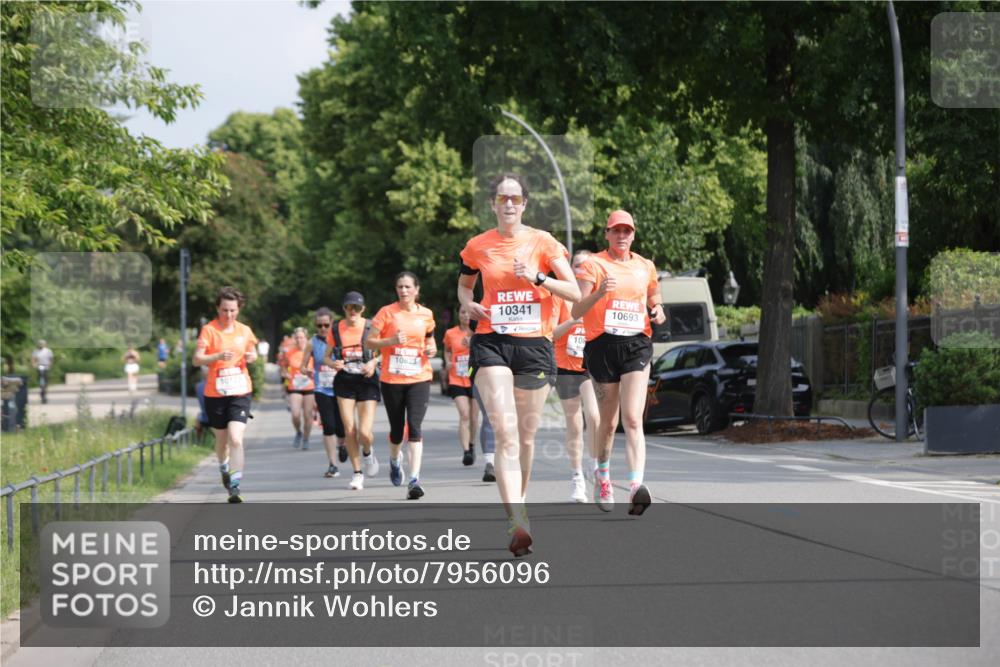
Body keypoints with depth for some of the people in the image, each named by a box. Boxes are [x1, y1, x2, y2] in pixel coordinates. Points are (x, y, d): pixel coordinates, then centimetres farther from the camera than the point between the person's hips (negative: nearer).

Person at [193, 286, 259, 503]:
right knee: (222, 439, 15)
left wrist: (252, 357, -3)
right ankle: (224, 468, 46)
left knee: (236, 439, -16)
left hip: (240, 393, 0)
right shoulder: (209, 330, -4)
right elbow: (197, 359, -11)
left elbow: (253, 353, 21)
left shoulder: (244, 330, 5)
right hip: (215, 394, 0)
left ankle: (235, 486, -14)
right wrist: (218, 356, -27)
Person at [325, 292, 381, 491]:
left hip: (367, 381, -2)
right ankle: (357, 473, 13)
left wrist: (373, 363, -16)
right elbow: (326, 357, 11)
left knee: (365, 432, -11)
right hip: (344, 382, 2)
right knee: (349, 430, -3)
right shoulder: (335, 330, 3)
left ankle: (368, 452, 26)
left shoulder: (371, 328, -3)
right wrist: (332, 363, -12)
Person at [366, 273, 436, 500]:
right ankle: (395, 460, 44)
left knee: (414, 426, -15)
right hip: (392, 379, 0)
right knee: (397, 429, 9)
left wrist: (432, 349, -1)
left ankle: (414, 480, -19)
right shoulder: (387, 312, -1)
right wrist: (391, 341, -18)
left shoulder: (426, 315, 6)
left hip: (419, 379, 0)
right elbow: (369, 342, -2)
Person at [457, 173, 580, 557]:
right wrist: (469, 304, 4)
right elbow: (464, 284, 26)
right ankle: (517, 523, -27)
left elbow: (574, 292, 0)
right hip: (491, 342, -1)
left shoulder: (542, 242, 3)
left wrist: (537, 277, -14)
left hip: (534, 344, 1)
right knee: (505, 434, -16)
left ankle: (518, 501, 33)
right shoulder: (477, 247, 7)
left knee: (525, 436, 8)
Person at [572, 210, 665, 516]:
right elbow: (576, 311, -9)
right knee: (608, 421, 8)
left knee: (633, 420, -14)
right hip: (602, 344, -1)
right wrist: (599, 292, -27)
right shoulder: (592, 264, 1)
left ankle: (636, 486, -27)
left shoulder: (646, 267, 13)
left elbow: (654, 305, 28)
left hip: (637, 345, 1)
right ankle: (602, 476, 34)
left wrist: (658, 313, 5)